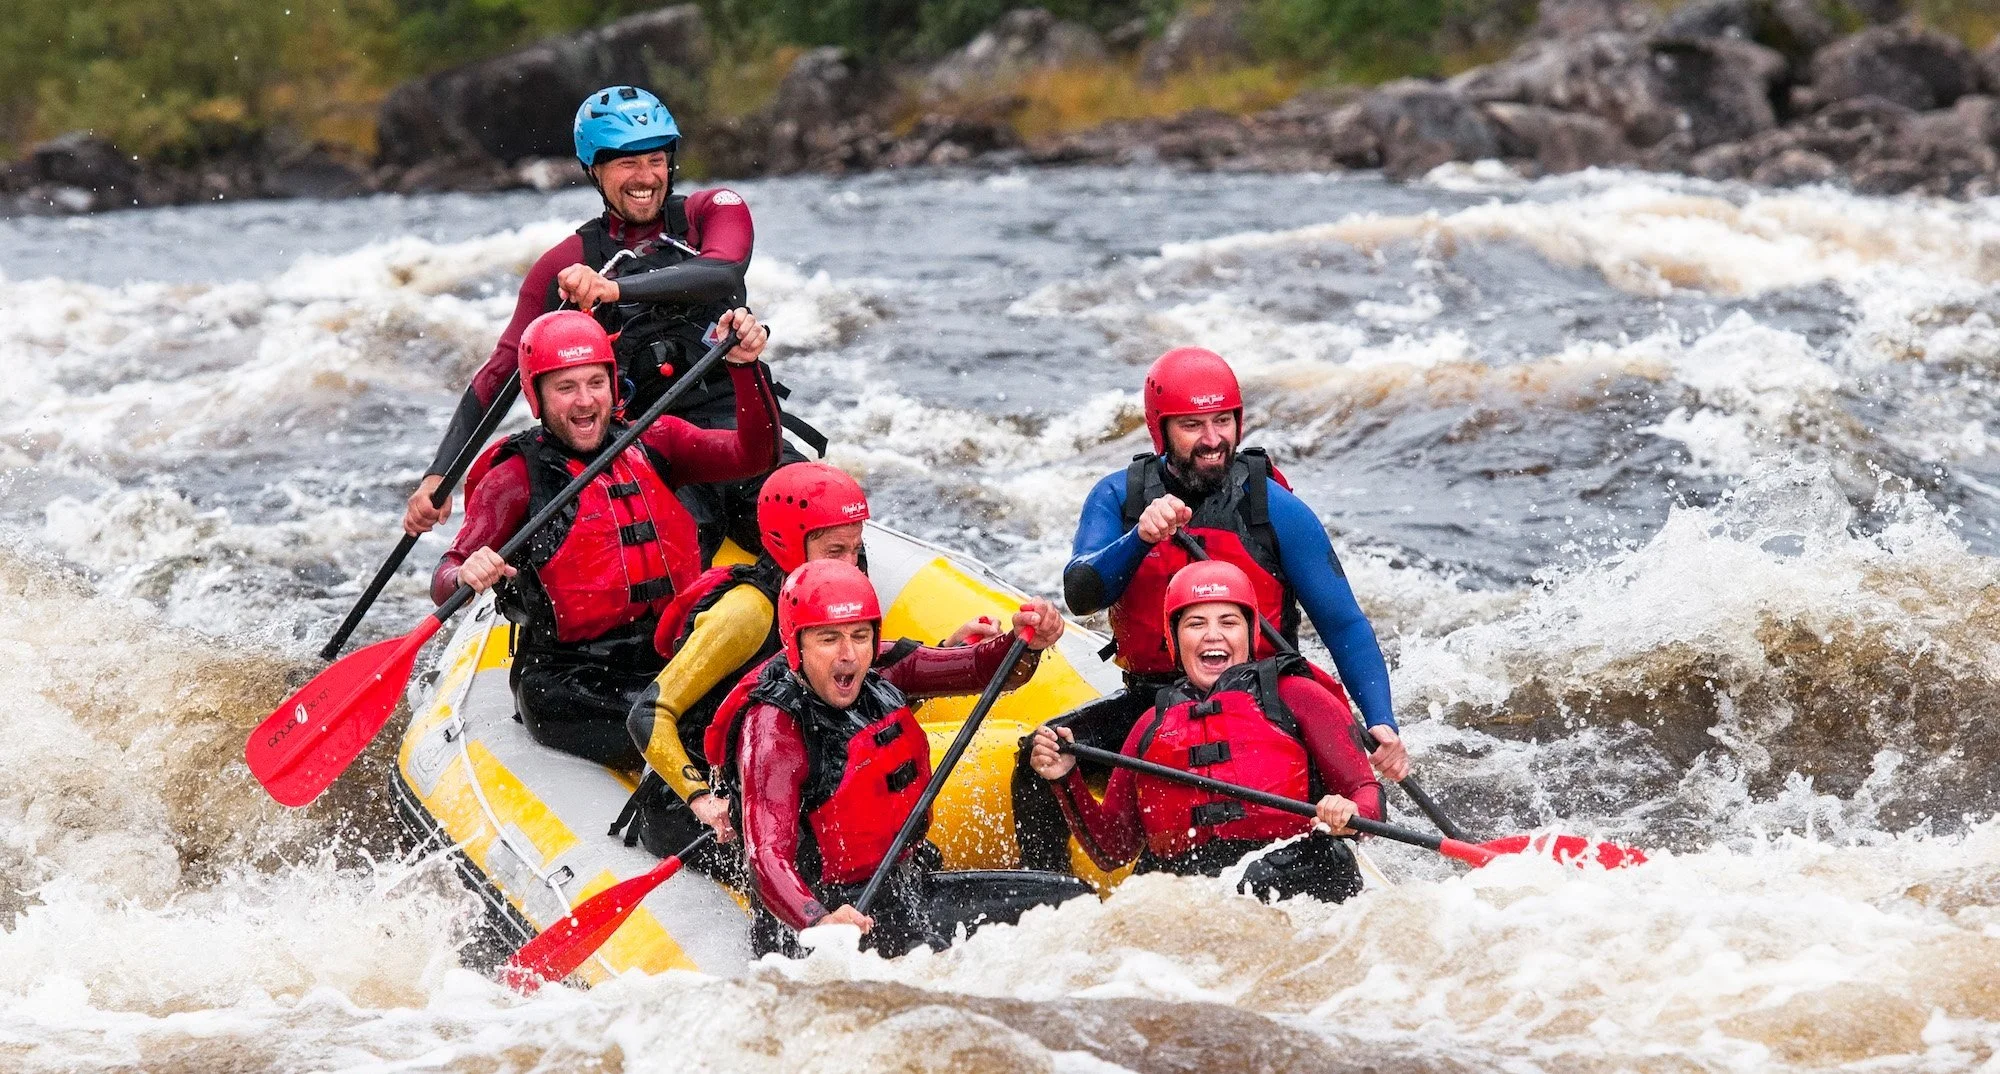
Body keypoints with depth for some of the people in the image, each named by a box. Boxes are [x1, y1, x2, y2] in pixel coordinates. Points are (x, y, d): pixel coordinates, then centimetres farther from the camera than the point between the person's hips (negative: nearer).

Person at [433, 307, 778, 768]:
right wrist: (468, 574, -33)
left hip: (673, 668, 4)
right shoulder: (514, 479, -1)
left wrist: (746, 366, -18)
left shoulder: (651, 445, 11)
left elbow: (755, 454, -3)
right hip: (567, 688, -4)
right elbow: (443, 582, -9)